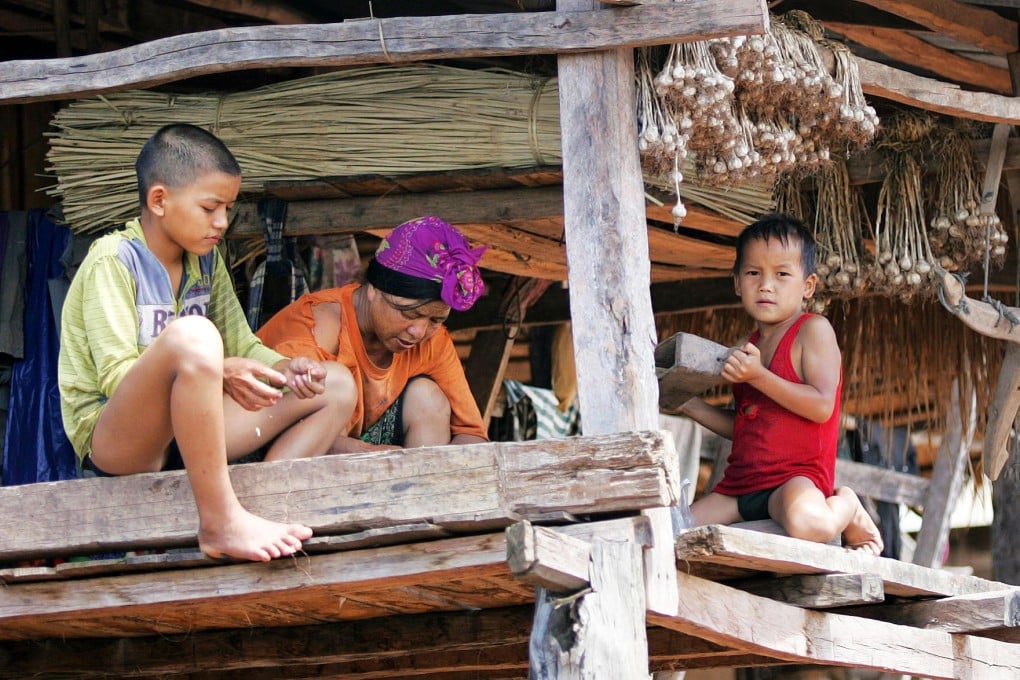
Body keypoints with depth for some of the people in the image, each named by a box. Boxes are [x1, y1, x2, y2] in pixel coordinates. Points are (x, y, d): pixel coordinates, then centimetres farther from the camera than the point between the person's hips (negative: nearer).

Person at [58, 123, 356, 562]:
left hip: (183, 436, 9)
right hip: (112, 441, -8)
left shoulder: (205, 260, 11)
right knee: (192, 335, -37)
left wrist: (287, 369, -12)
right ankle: (221, 523, -34)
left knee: (336, 387, 4)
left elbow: (241, 344, 11)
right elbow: (115, 375, -20)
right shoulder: (114, 260, -12)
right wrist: (219, 373, -33)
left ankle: (262, 508, -20)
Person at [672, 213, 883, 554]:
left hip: (797, 476, -7)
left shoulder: (814, 330, -4)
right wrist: (689, 404, 11)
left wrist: (758, 376, -21)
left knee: (808, 523, -40)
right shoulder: (747, 348, 18)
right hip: (741, 480, 7)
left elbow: (821, 406, -16)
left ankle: (846, 507, -1)